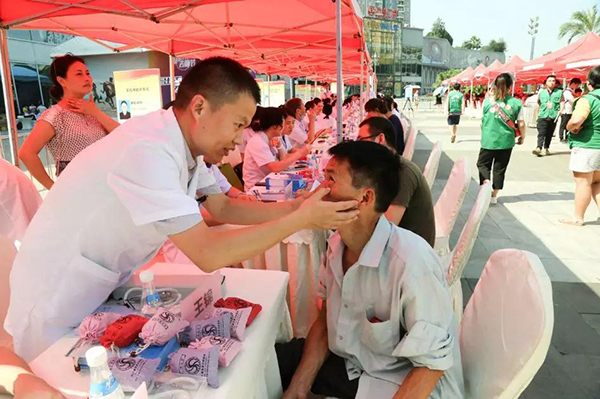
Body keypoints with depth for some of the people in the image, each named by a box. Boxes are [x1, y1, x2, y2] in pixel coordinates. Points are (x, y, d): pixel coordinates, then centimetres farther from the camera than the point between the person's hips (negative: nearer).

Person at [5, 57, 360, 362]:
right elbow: (209, 254, -35)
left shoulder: (184, 140, -5)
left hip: (103, 291, 8)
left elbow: (224, 207, 1)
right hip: (56, 309, -7)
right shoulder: (148, 151, -32)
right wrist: (301, 219, -27)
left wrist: (298, 207, -11)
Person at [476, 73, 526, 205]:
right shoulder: (517, 103, -7)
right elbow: (521, 124, -3)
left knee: (483, 164, 15)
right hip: (506, 141, 1)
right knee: (499, 168, 12)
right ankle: (494, 195, 19)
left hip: (488, 140, 0)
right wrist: (522, 137, 13)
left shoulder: (488, 100, -5)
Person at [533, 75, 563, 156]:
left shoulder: (559, 92, 9)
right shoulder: (542, 92, 11)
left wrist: (561, 109, -10)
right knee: (541, 133, -13)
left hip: (553, 116, 1)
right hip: (542, 115, -1)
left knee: (549, 134, 7)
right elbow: (538, 102, 21)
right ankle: (538, 148, -24)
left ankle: (546, 148, 17)